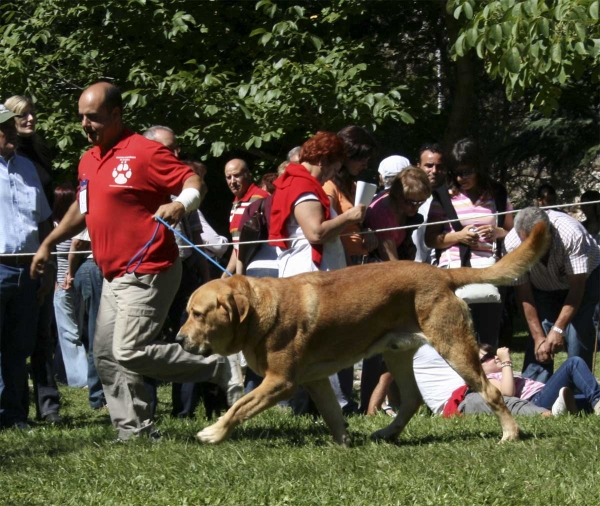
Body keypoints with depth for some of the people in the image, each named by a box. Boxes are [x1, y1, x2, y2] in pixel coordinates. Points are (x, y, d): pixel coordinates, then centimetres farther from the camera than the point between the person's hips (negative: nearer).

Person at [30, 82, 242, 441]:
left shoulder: (144, 152, -11)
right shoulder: (89, 161, 15)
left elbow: (192, 181, -14)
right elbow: (83, 208, 30)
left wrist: (182, 203, -35)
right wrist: (49, 243, 33)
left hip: (148, 273, -9)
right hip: (114, 277, 9)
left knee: (130, 352, -17)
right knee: (107, 354, 6)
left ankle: (218, 369, -5)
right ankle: (135, 430, 10)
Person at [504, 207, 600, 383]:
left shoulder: (571, 234, -38)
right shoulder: (512, 243, -30)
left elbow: (577, 287, -32)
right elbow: (523, 293, -21)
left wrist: (558, 329, -38)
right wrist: (538, 337, -23)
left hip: (583, 279, -2)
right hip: (543, 288, 2)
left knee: (578, 335, -19)